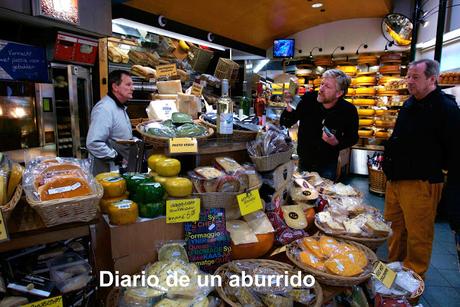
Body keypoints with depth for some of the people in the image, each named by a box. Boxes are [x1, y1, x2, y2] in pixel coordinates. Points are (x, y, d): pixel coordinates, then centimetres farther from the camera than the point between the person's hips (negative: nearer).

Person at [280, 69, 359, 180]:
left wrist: (337, 143, -22)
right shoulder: (308, 99, -18)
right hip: (304, 160, 2)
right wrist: (289, 109, -32)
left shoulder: (349, 111, -18)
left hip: (328, 163, -1)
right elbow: (284, 124, -12)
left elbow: (352, 138, -2)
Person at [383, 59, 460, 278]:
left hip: (421, 183, -8)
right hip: (395, 178, 8)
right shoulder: (409, 104, 13)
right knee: (394, 229, 18)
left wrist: (433, 168, -7)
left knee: (418, 235, 4)